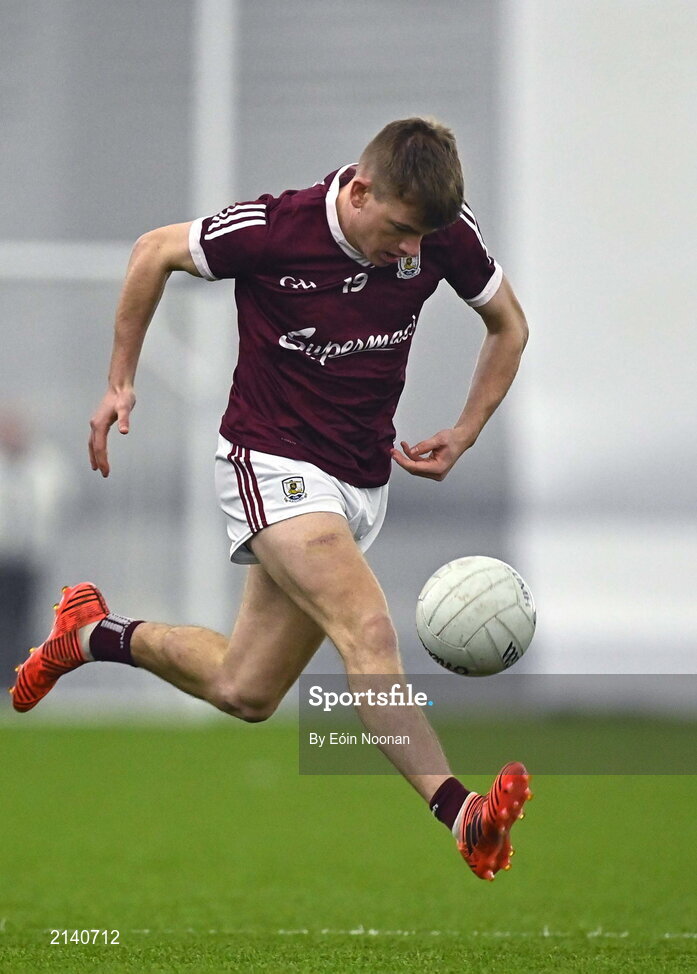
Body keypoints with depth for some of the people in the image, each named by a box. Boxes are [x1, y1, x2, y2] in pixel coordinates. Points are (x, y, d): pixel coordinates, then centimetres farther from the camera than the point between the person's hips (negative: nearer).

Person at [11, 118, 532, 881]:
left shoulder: (444, 234, -8)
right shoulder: (272, 229, -19)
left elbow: (508, 325, 11)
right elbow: (155, 253, 0)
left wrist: (464, 434, 2)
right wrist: (121, 380, 4)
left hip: (361, 485, 6)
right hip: (273, 465, -5)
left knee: (244, 693, 11)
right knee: (368, 631, -29)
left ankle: (94, 633, 35)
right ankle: (458, 812, -37)